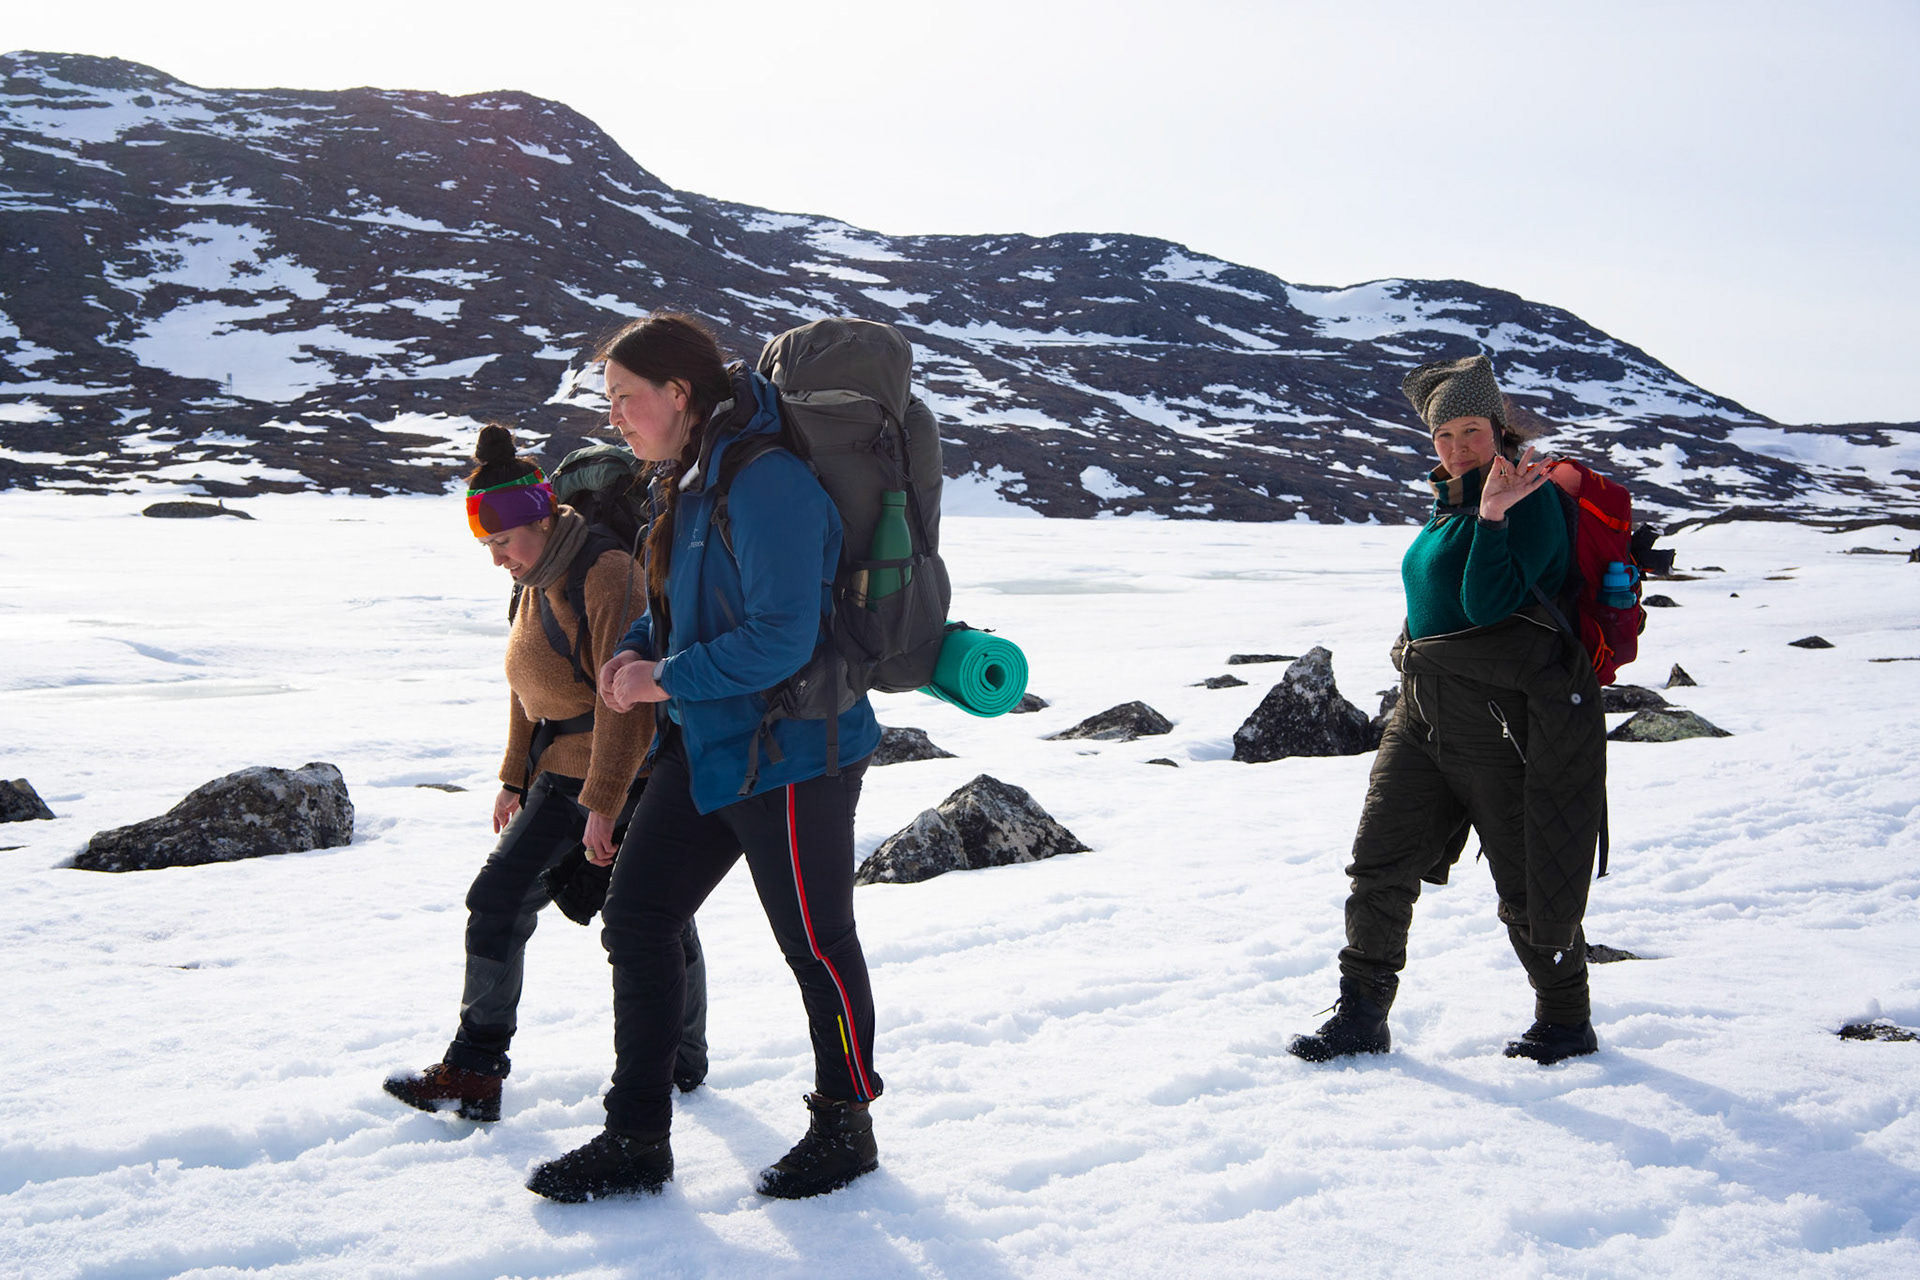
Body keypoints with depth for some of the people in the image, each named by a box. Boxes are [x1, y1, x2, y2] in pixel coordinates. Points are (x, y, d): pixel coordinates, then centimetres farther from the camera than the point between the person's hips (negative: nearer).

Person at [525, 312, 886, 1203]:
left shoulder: (766, 486, -21)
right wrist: (635, 651, 3)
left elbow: (781, 638, -26)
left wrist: (666, 679, -18)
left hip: (788, 754, -10)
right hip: (705, 747, 10)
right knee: (634, 916, 9)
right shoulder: (686, 483, 9)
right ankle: (635, 1139, 19)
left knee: (816, 944, 6)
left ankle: (845, 1126, 26)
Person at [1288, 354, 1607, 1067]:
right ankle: (1362, 1017, 14)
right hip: (1426, 714, 8)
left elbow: (1487, 604, -24)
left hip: (1506, 721, -8)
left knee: (1529, 884, 5)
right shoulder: (1451, 502, 13)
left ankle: (1566, 1021, 25)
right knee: (1380, 863, 4)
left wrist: (1493, 515, -29)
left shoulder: (1531, 500, -13)